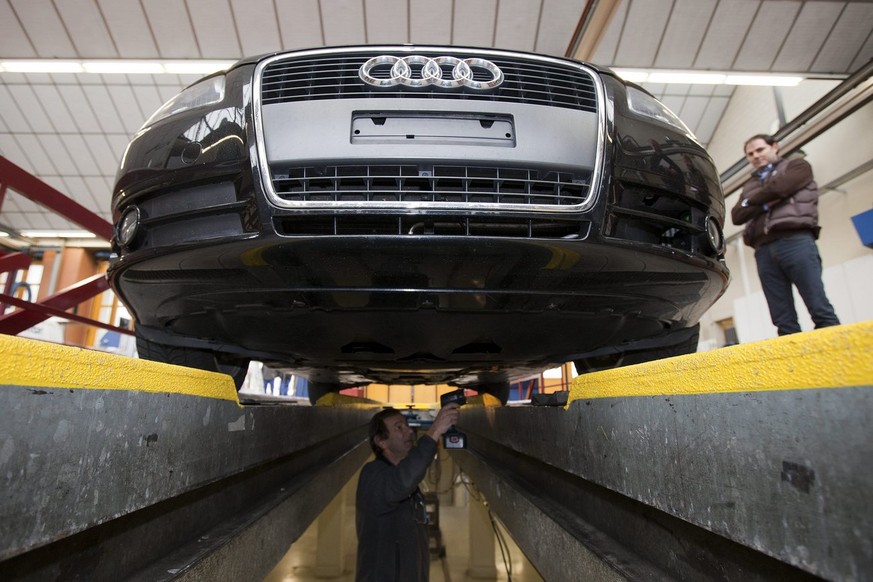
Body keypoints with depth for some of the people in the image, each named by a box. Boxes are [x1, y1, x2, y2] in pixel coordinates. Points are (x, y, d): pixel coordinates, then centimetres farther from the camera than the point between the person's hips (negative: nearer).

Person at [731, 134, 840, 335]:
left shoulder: (797, 166, 19)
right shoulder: (750, 185, 30)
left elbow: (779, 188, -3)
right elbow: (737, 216, 11)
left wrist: (751, 201, 11)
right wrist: (765, 203, -2)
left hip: (795, 241, -4)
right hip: (764, 249, 4)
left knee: (820, 310, -11)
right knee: (783, 321, -5)